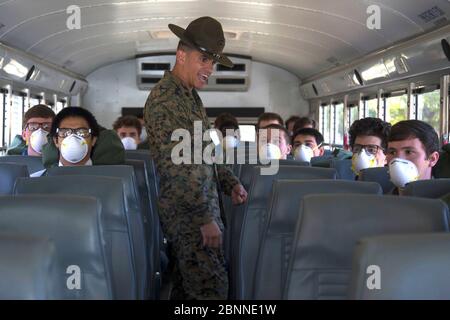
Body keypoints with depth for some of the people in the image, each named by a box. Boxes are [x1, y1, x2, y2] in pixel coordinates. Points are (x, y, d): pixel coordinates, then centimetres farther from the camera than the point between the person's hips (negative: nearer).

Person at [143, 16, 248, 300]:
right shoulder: (164, 100, -17)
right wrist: (205, 218, -21)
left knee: (187, 286, 16)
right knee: (212, 288, -10)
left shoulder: (192, 97, 15)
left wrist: (230, 182, 12)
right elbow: (176, 168, -22)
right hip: (187, 213, -10)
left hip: (204, 206, 10)